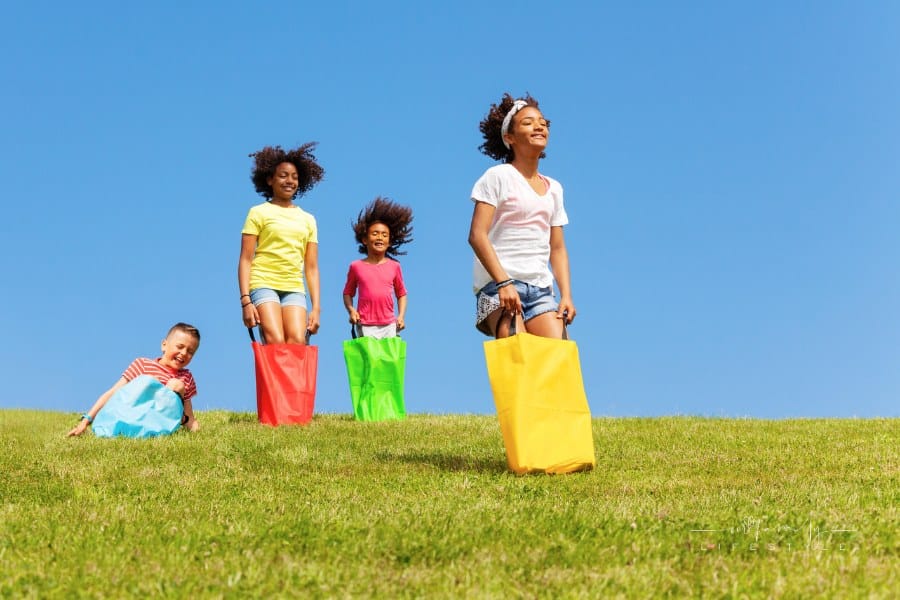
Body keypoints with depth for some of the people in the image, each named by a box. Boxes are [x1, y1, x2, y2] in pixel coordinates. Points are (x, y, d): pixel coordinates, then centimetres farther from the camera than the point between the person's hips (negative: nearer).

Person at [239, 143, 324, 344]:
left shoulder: (308, 219, 19)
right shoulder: (259, 213, 8)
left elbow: (312, 267, 16)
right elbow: (245, 259, 3)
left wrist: (316, 308, 8)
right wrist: (245, 300, -8)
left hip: (295, 289, 3)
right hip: (264, 284, -3)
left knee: (297, 344, -18)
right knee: (276, 344, -21)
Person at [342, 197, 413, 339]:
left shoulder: (394, 266, 7)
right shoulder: (356, 266, 4)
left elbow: (401, 293, 15)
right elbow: (348, 292, 12)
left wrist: (401, 316, 2)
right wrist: (351, 310, -5)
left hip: (389, 325, 2)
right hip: (365, 325, -1)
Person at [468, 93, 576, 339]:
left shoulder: (554, 188, 20)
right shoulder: (499, 176, 2)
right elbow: (477, 235, -7)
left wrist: (566, 295, 5)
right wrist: (504, 282, -18)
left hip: (541, 289, 6)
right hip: (499, 285, -6)